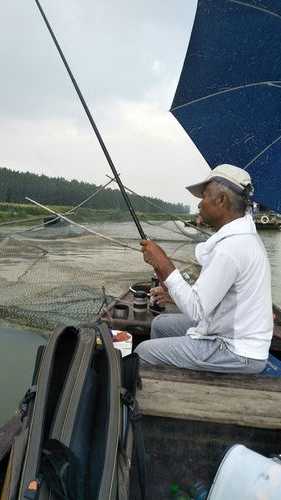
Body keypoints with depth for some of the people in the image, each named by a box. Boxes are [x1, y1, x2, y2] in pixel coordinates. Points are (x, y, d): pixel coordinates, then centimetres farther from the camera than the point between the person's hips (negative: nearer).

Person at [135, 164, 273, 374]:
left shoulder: (231, 247, -28)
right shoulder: (243, 236, 4)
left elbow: (195, 311, -27)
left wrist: (164, 264, -22)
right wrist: (174, 292, 9)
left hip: (238, 354, -10)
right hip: (235, 335, 10)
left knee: (143, 352, -7)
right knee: (160, 324, 19)